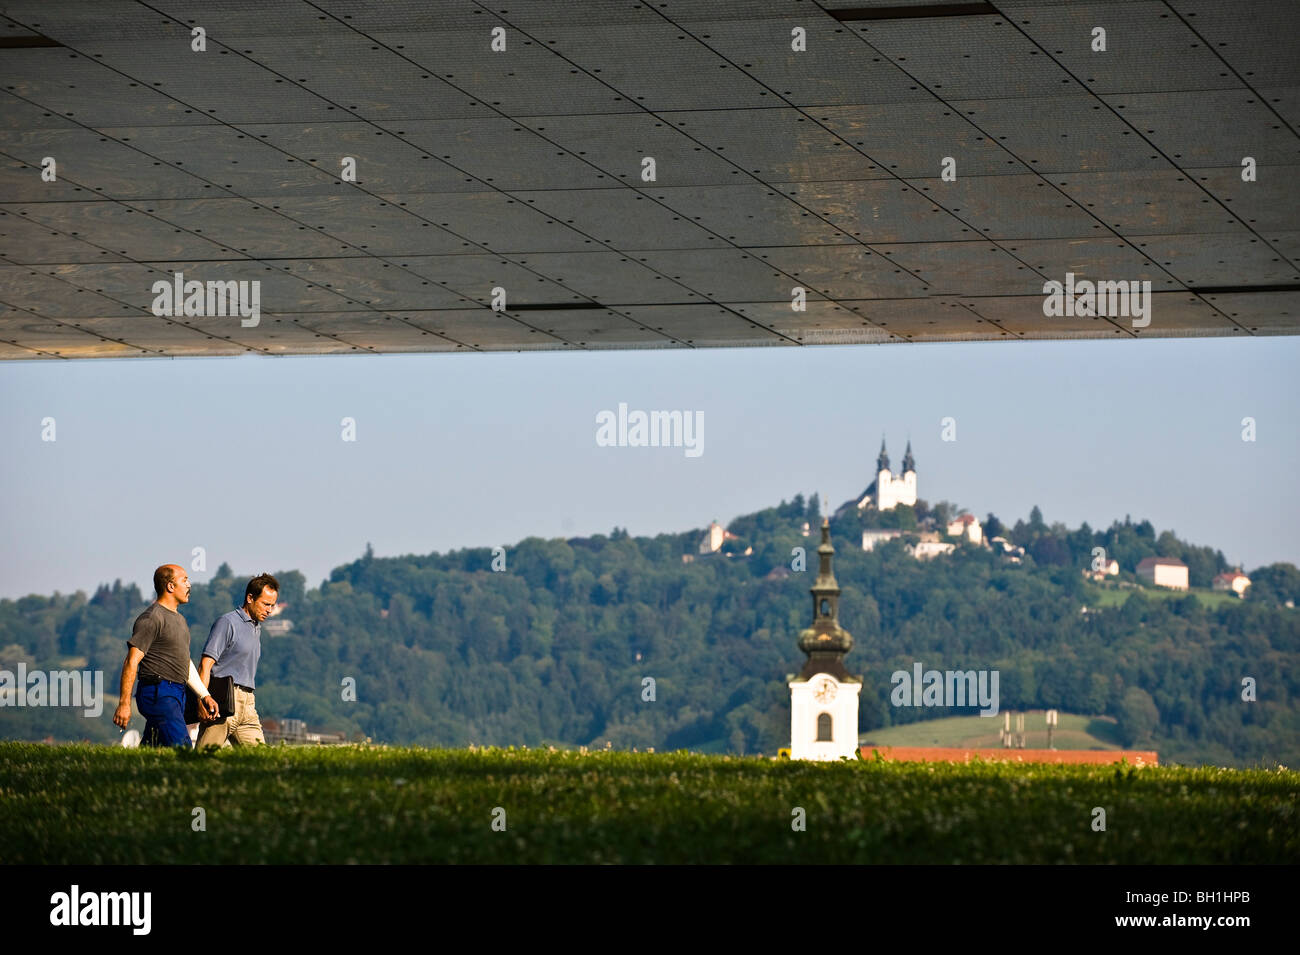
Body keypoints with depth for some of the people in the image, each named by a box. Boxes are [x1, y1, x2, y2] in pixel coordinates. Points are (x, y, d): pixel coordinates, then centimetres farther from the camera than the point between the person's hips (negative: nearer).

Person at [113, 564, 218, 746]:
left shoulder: (178, 619, 21)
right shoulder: (152, 618, -10)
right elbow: (131, 662, -15)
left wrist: (204, 695, 22)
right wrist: (124, 704, -19)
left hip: (176, 694, 10)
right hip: (159, 694, -10)